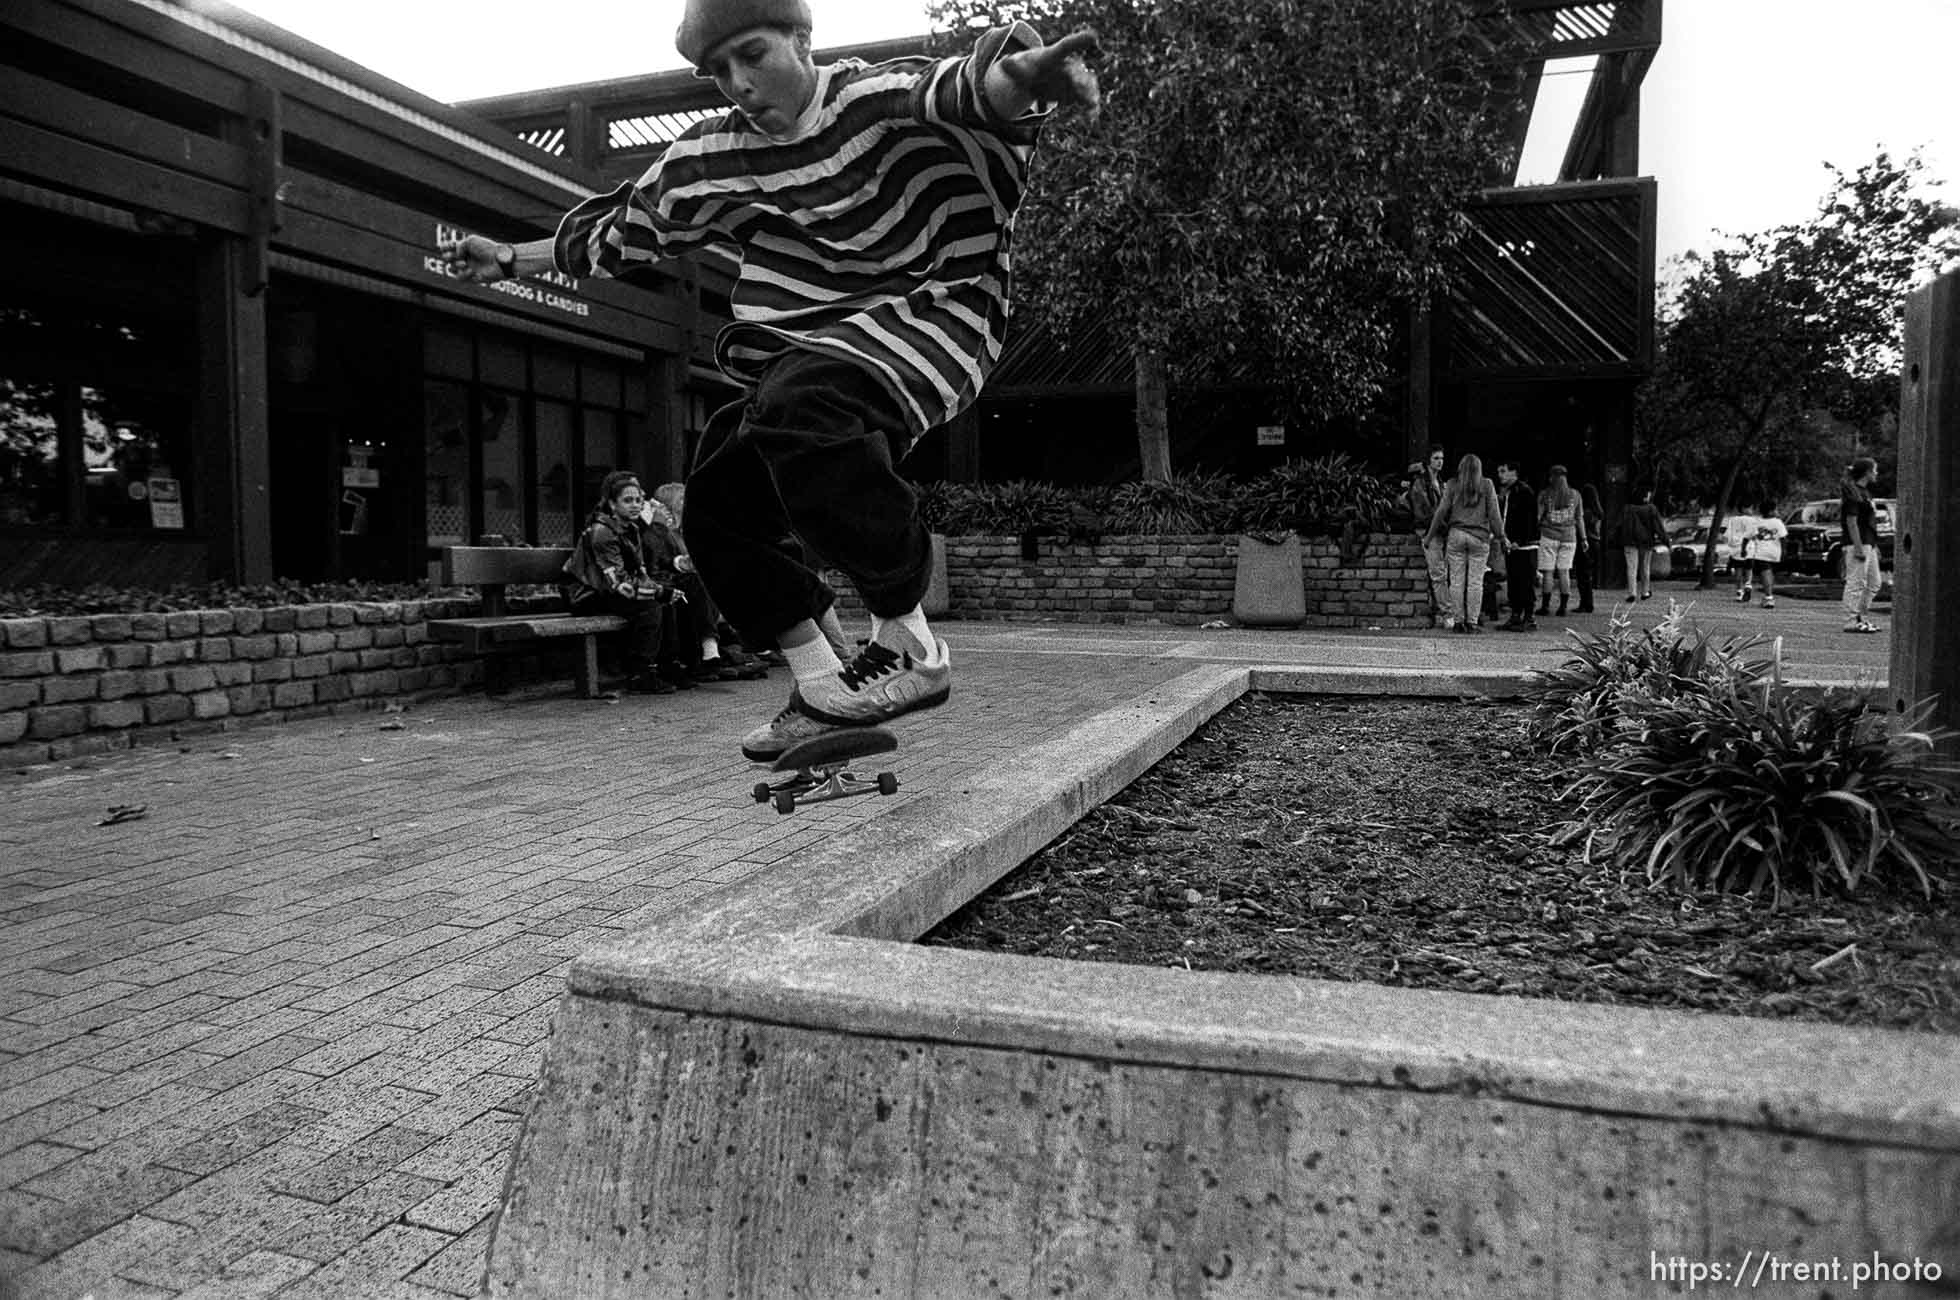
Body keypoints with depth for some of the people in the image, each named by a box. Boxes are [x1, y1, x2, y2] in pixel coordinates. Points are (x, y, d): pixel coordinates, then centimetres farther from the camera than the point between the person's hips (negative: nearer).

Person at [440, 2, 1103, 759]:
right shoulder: (708, 160, 9)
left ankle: (910, 647, -27)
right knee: (715, 505, -8)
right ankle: (823, 692, 2)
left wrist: (1018, 78, -51)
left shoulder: (876, 97, -8)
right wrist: (509, 260, 25)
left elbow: (955, 88, -29)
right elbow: (617, 234, 23)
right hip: (815, 355, 7)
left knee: (796, 403, -36)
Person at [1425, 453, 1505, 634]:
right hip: (1479, 537, -1)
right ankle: (1471, 621, 2)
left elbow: (1441, 511, 3)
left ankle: (1458, 620, 6)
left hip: (1455, 535, 1)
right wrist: (1500, 536, 9)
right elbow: (1494, 513, 2)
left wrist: (1431, 534, 11)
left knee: (1456, 580, 5)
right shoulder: (1487, 485, 2)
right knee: (1475, 581, 2)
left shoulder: (1452, 484, 3)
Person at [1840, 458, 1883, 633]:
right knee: (1856, 583, -7)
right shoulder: (1853, 493, -13)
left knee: (1873, 584, 13)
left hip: (1869, 544, 10)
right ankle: (1852, 621, -4)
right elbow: (1851, 522, -18)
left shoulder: (1865, 492, 18)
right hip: (1857, 544, -10)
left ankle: (1863, 619, 20)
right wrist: (1858, 548, -22)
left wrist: (1874, 545, 22)